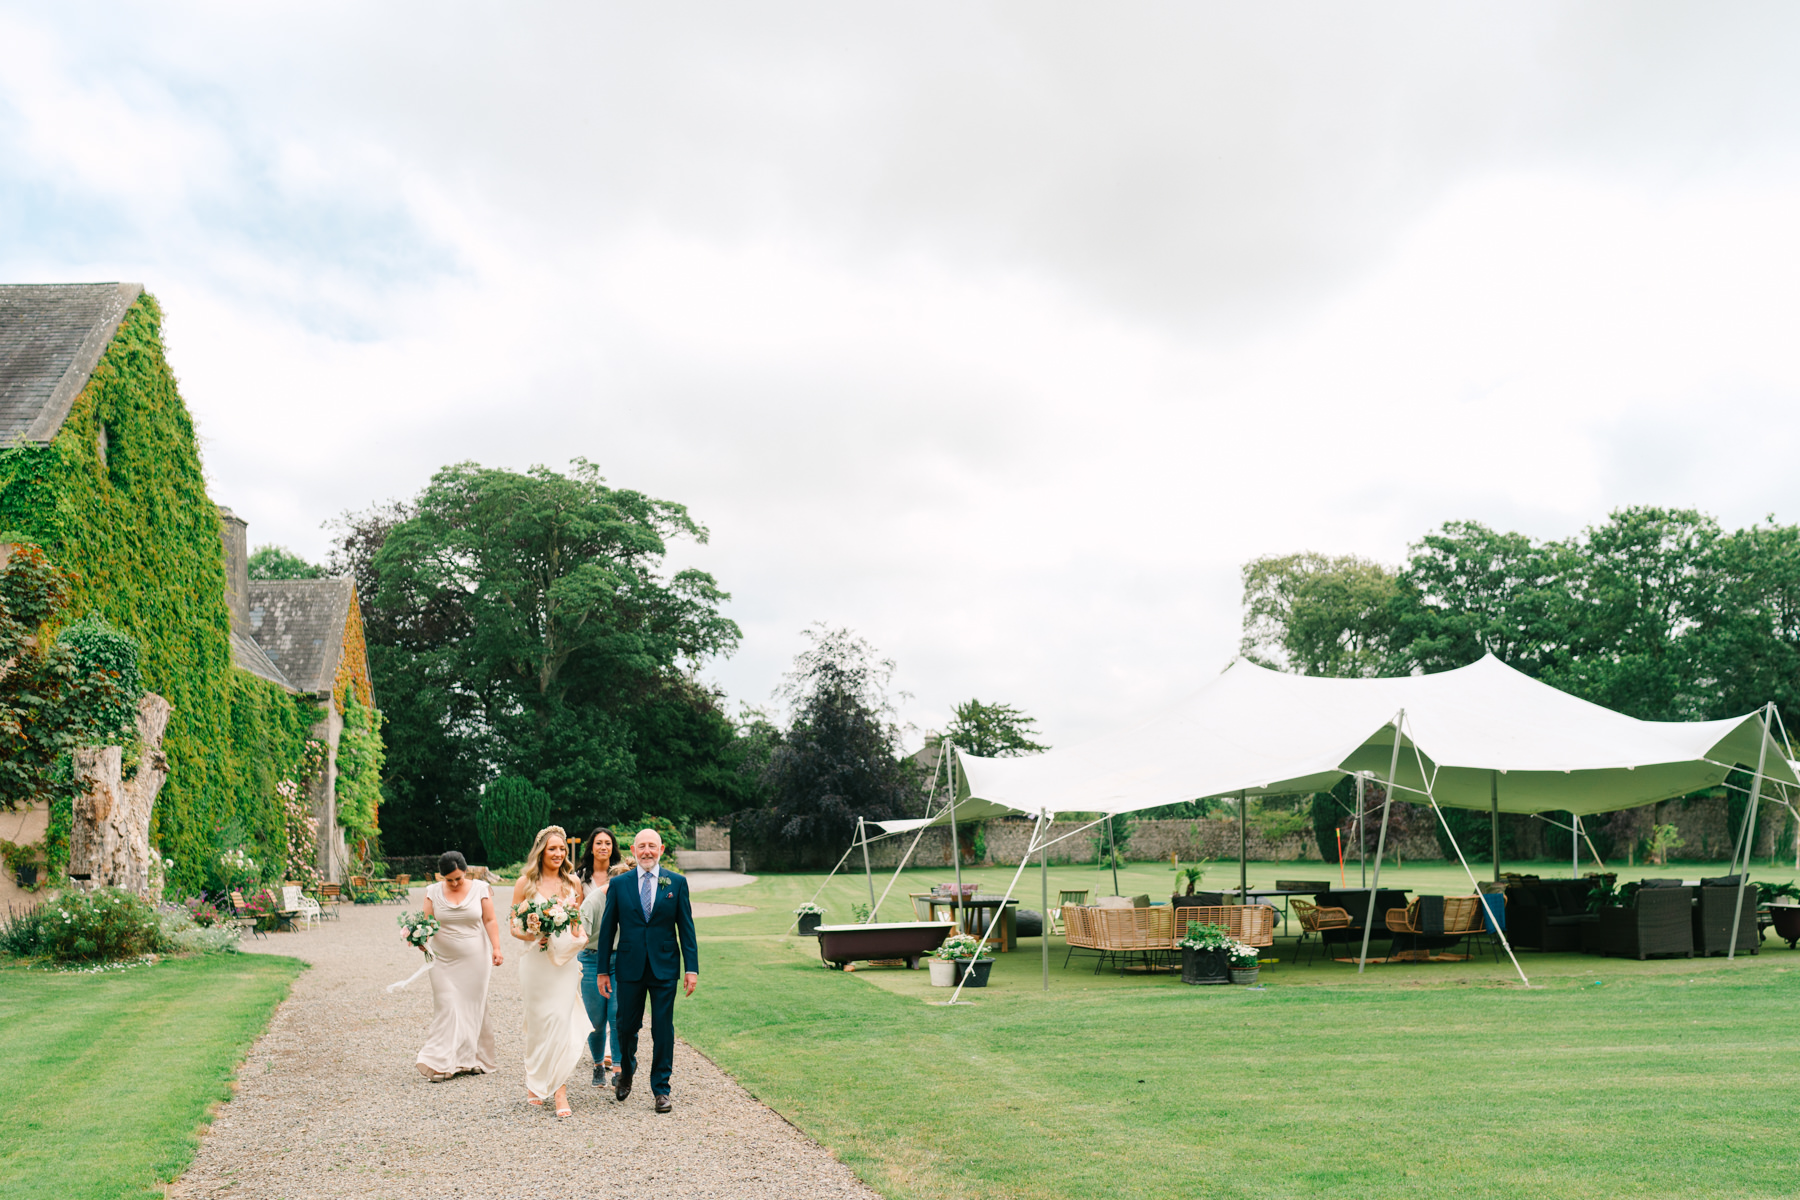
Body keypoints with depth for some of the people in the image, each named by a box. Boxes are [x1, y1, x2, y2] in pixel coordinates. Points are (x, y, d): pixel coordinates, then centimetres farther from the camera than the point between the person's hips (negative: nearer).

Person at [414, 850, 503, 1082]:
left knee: (474, 1007, 5)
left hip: (475, 960, 0)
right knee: (446, 1008, -6)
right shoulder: (433, 892, 2)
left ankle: (472, 1060, 15)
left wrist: (496, 948, -10)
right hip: (444, 962, 0)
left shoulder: (480, 889, 0)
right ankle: (442, 1064, -3)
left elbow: (490, 921, 0)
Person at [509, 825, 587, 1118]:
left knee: (562, 1022, -6)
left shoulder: (573, 882, 8)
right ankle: (534, 1084, 22)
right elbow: (514, 925, 5)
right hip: (536, 960, -1)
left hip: (565, 961, 1)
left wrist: (577, 932, -5)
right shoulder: (525, 883, 1)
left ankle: (560, 1089, -5)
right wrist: (532, 936, -14)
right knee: (538, 1023, 3)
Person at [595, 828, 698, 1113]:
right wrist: (603, 970, 3)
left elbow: (686, 927, 2)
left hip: (664, 967, -1)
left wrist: (692, 968, -3)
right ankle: (626, 1071, 39)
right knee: (627, 1026, 10)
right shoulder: (618, 884, 2)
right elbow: (607, 929, 5)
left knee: (663, 1030, 2)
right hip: (629, 968, 1)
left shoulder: (677, 883, 1)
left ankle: (661, 1089, 14)